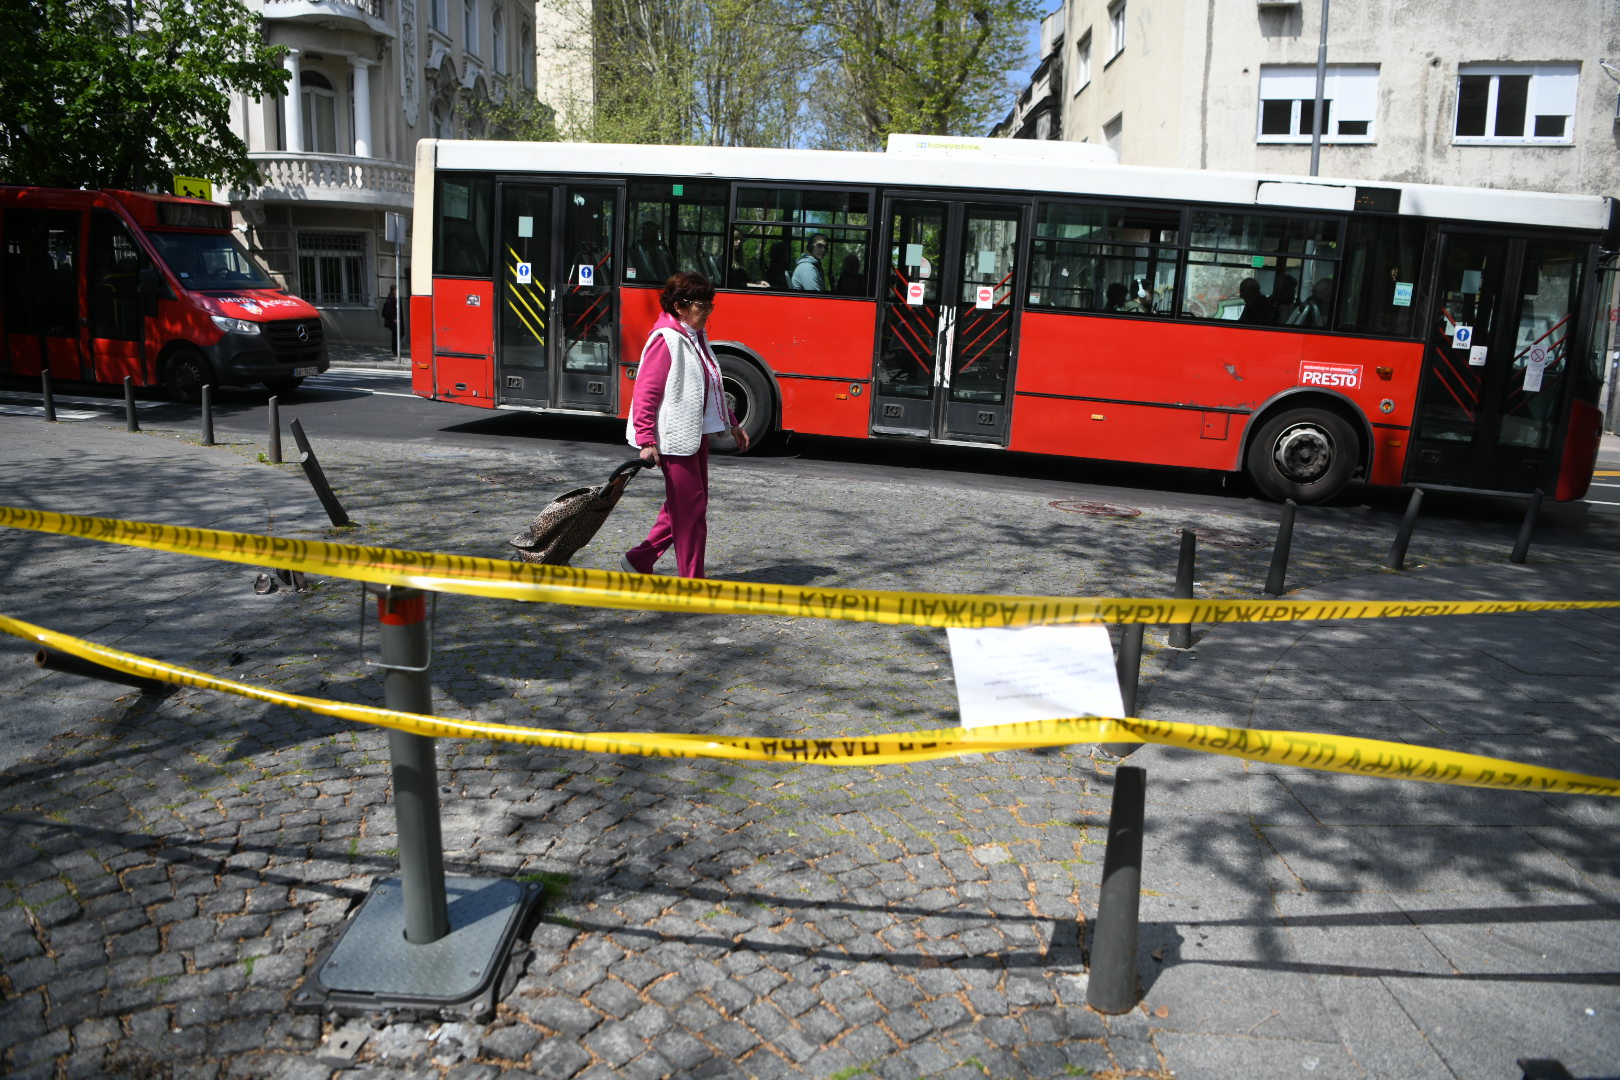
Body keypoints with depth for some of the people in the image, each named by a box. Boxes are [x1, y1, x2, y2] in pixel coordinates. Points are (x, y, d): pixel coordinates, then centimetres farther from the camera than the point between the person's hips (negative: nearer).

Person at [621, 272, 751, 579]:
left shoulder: (696, 338, 14)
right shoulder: (665, 340, -15)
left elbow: (710, 390, 25)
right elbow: (646, 392, -18)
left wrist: (732, 425, 25)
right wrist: (646, 441, -24)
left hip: (698, 434, 10)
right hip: (674, 438, -10)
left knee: (685, 505, 14)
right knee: (690, 508, -5)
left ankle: (639, 560, 25)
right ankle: (692, 583, 5)